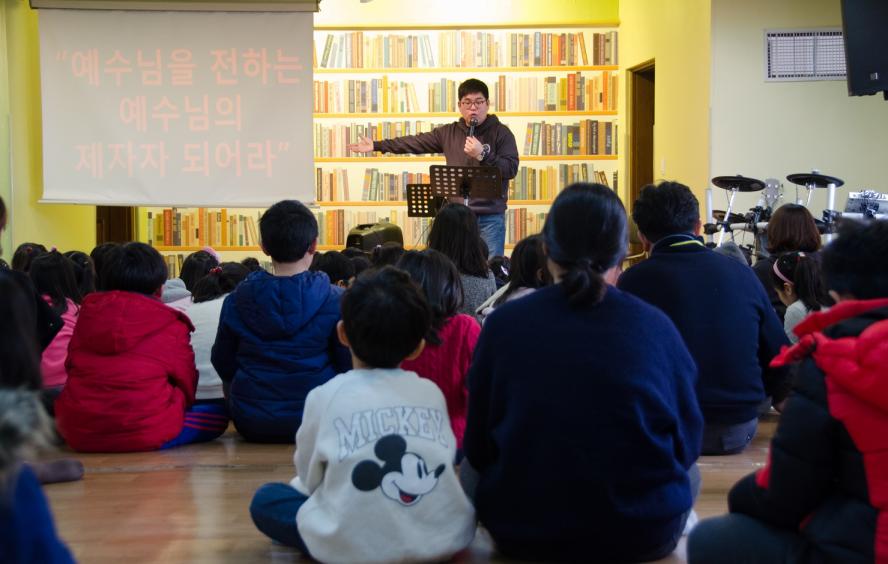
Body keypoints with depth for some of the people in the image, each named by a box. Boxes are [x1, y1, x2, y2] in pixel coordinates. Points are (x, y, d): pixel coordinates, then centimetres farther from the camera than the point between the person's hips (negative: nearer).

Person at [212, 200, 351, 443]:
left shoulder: (237, 300, -5)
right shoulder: (335, 300, -11)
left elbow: (223, 366, 5)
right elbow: (350, 366, -6)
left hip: (251, 425, 3)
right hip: (316, 422, -3)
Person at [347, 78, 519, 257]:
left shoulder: (501, 133, -1)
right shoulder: (449, 132, 10)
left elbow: (511, 169, -9)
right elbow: (416, 142, 13)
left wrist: (482, 155, -21)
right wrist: (376, 145, 12)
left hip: (491, 216, -3)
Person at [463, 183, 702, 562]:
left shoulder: (503, 323, -10)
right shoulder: (655, 325, -9)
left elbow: (478, 447, -1)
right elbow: (687, 444, 1)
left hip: (521, 531, 0)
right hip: (645, 532, 1)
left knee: (470, 469, 31)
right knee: (689, 473, 33)